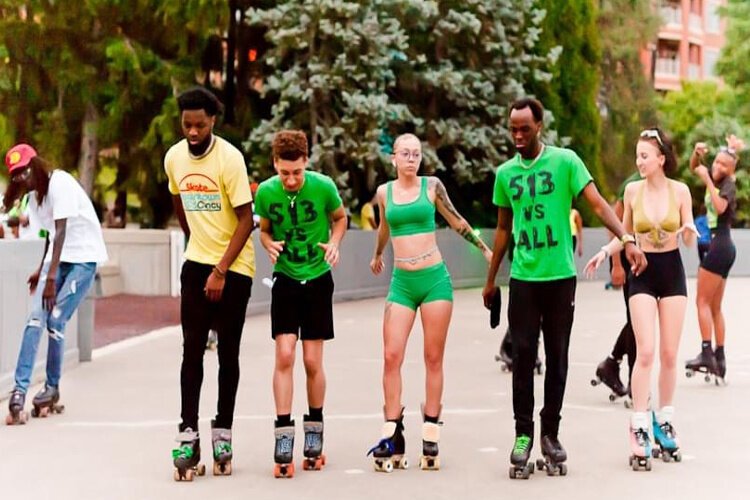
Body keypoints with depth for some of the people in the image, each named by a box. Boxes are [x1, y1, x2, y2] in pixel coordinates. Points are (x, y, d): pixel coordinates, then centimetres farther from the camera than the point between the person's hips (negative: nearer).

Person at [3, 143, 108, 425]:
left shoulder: (59, 183, -17)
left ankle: (52, 388, 6)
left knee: (55, 320, -13)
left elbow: (61, 231, -23)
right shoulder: (35, 194, 8)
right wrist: (41, 270, 17)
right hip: (58, 258, 7)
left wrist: (51, 277, -26)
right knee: (35, 319, -9)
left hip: (84, 257, -7)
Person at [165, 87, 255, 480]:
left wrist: (221, 271, -18)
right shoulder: (174, 158, 1)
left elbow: (246, 219, -15)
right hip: (196, 263, 4)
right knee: (192, 349, -2)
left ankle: (223, 435, 10)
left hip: (234, 267, -4)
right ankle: (188, 436, -2)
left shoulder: (229, 157, -16)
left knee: (227, 352, 2)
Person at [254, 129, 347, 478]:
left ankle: (315, 432, 20)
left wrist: (334, 243, -13)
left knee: (312, 361, 2)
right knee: (284, 355, -10)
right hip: (285, 280, 1)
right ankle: (283, 438, -5)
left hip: (318, 280, -1)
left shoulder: (323, 186, -13)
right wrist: (270, 244, -13)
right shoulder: (265, 192, -9)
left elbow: (340, 217, 6)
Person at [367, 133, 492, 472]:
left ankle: (430, 436, 7)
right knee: (391, 357, -7)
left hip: (435, 279, -1)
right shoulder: (384, 192, 7)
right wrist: (377, 256, 42)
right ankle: (392, 437, -3)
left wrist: (485, 249, 17)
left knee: (433, 358, 2)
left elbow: (457, 222, 14)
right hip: (402, 282, 2)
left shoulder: (432, 186, 2)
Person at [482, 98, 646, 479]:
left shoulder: (565, 161, -4)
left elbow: (598, 204, -11)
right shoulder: (505, 173, 7)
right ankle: (523, 435, 8)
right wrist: (490, 280, 18)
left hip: (561, 276, -2)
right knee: (523, 356, 1)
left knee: (557, 358, 5)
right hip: (523, 279, 2)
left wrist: (627, 239, -26)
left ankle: (550, 434, 15)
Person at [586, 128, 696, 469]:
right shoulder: (633, 190, -2)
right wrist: (605, 251, -8)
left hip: (672, 271, 1)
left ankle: (664, 421, 21)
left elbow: (689, 241, 1)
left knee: (669, 354, 6)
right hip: (643, 272, -1)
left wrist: (690, 231, -22)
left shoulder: (680, 190, -4)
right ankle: (639, 429, -7)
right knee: (645, 352, -11)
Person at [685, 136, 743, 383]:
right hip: (722, 248, 9)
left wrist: (707, 180, -24)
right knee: (715, 307, 9)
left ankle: (706, 353, -14)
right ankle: (720, 358, 10)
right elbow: (694, 166, 24)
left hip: (719, 247, -9)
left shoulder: (728, 185, -9)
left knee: (702, 301, -9)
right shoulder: (714, 178, 11)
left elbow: (720, 206, -28)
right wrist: (697, 152, 5)